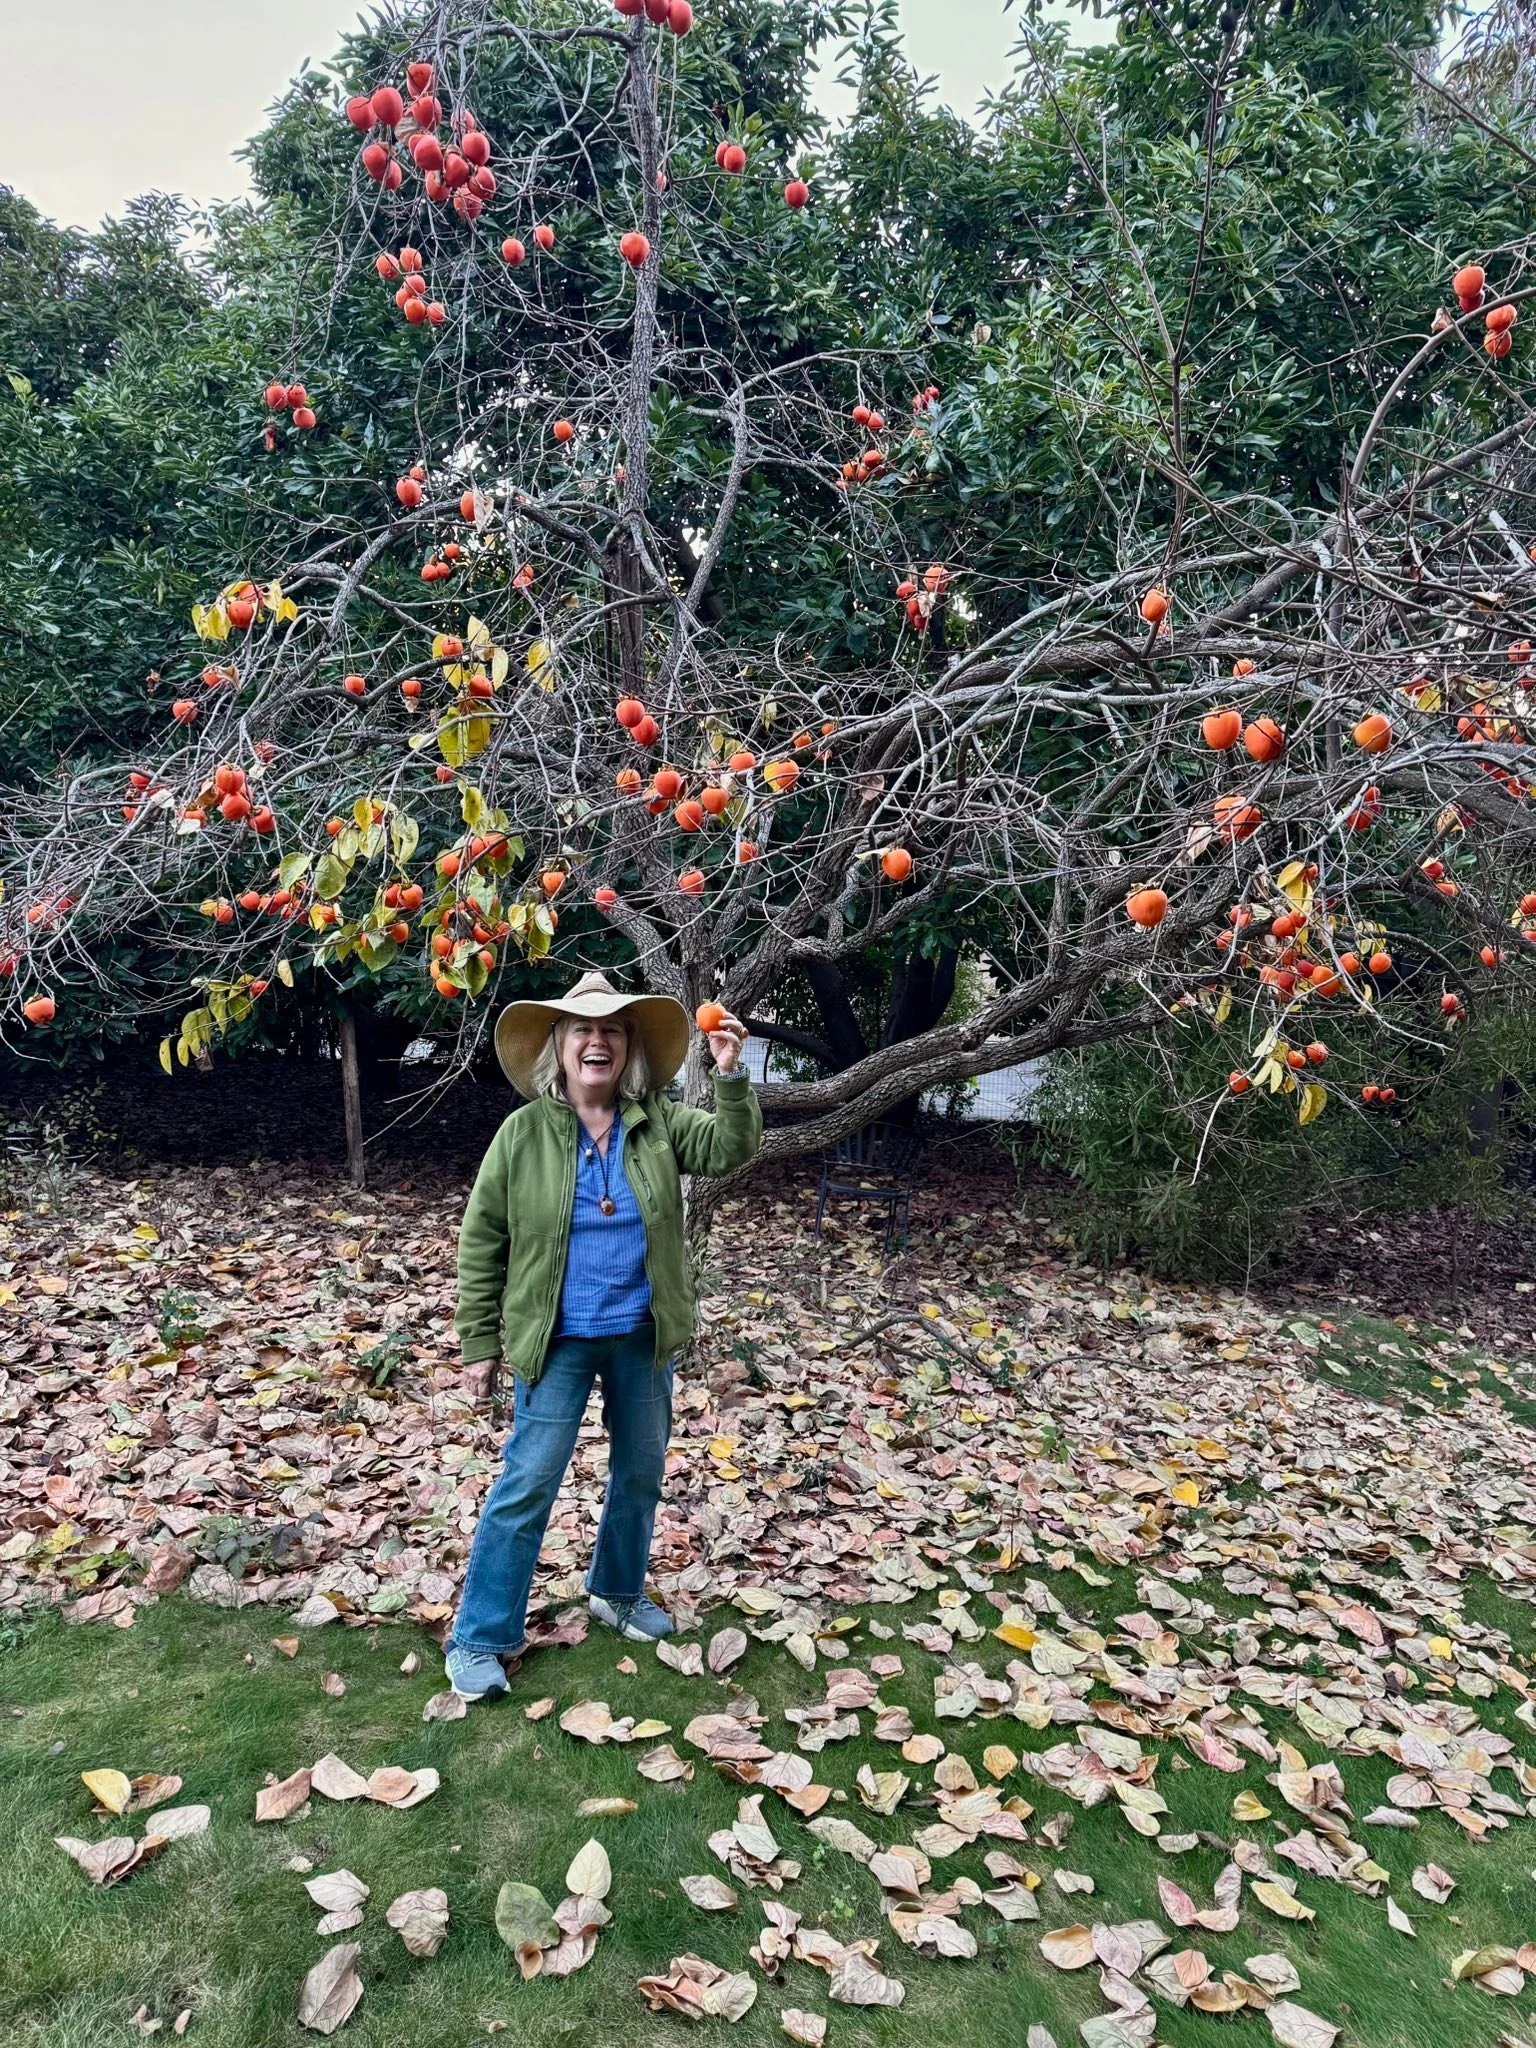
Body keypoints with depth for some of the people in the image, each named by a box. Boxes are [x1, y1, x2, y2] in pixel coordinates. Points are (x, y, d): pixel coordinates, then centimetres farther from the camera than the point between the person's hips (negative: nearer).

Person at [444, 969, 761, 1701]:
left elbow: (731, 1148, -12)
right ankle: (481, 1636, 13)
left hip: (641, 1335, 4)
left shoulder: (657, 1122, -2)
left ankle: (618, 1592, 40)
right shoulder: (524, 1132, -9)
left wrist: (731, 1077, -29)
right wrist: (480, 1344, -5)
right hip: (557, 1338, -3)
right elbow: (482, 1242, -5)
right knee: (528, 1481, -1)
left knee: (641, 1471, 17)